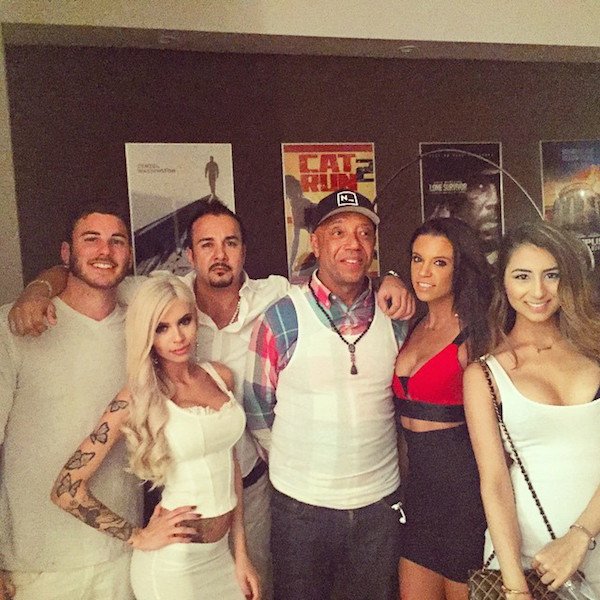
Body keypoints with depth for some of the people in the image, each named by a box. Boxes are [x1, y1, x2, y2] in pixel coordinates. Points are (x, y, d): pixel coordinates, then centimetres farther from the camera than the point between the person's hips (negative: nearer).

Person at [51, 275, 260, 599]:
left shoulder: (220, 376, 0)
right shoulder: (138, 398, -14)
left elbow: (230, 464, 7)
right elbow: (66, 488, -13)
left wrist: (241, 554, 8)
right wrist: (139, 537, -8)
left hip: (221, 554, 5)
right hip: (173, 563, -5)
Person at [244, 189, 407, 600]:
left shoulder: (395, 318, -2)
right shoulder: (282, 318, -12)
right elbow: (257, 411, -4)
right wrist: (294, 465, 2)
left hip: (381, 503, 3)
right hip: (302, 506, -2)